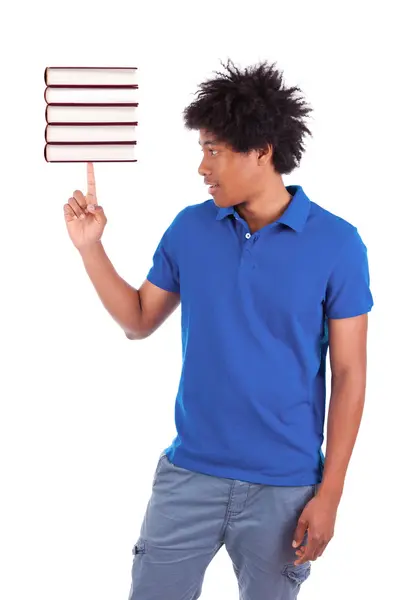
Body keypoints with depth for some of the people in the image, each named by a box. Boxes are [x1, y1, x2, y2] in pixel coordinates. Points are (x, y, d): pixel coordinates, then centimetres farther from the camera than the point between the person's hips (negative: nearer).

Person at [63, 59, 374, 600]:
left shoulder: (337, 244, -9)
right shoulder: (190, 228, 0)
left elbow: (349, 374, -6)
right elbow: (139, 321, 11)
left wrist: (329, 493, -9)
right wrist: (91, 247, -1)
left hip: (283, 487, -2)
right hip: (189, 473, 3)